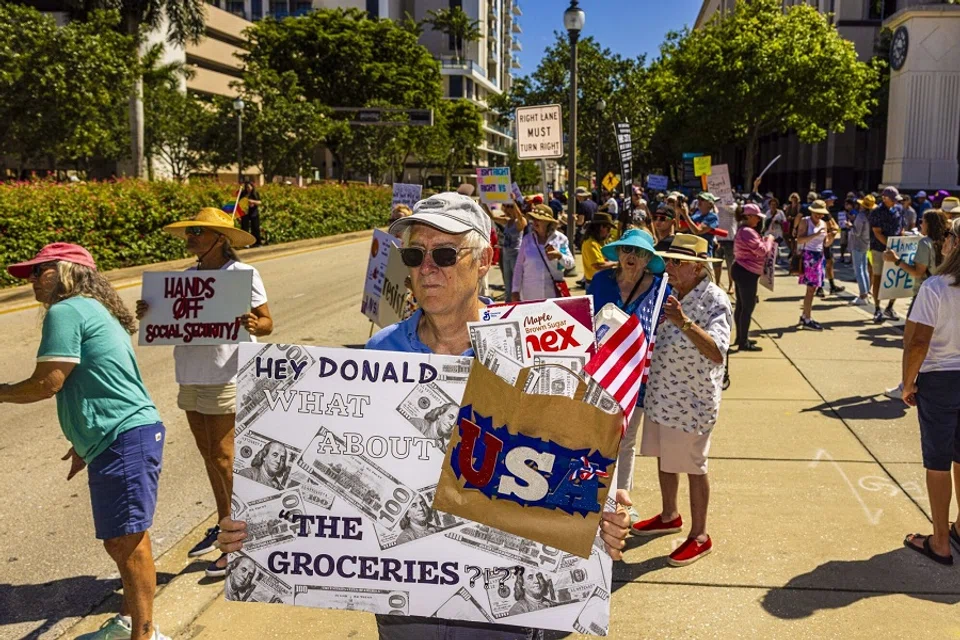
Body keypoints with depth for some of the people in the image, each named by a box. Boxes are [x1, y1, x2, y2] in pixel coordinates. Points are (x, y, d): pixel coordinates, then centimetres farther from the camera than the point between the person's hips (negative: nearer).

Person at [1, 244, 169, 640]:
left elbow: (47, 384, -14)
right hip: (121, 439, 11)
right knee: (118, 539, 20)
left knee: (127, 540, -3)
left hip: (125, 440, -11)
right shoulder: (95, 311, 21)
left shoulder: (66, 311, -10)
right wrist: (85, 444, 29)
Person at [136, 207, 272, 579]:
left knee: (223, 457, -4)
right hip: (191, 377, 7)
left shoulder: (243, 274, -9)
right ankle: (223, 524, 33)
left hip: (226, 378, -7)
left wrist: (254, 325, -32)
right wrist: (148, 315, -7)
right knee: (208, 454, 16)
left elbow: (267, 324, -10)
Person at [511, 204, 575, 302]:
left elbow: (570, 263, 2)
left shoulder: (560, 239, 1)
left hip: (553, 293, 0)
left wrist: (560, 255, -19)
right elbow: (519, 266, 5)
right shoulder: (527, 239, 3)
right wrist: (515, 290, 1)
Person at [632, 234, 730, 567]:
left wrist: (683, 321, -43)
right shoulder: (669, 292, 3)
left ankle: (699, 536, 24)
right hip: (660, 394, 7)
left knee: (693, 467, 7)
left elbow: (717, 352, -34)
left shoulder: (714, 301, -19)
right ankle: (669, 516, 41)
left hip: (692, 400, -7)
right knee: (663, 457, 21)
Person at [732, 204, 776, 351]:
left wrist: (764, 240, 13)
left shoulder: (743, 230, 15)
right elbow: (762, 251, -19)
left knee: (741, 306, 16)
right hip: (747, 273, -11)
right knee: (748, 307, -8)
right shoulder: (748, 232, -20)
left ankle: (741, 337, 26)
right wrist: (769, 240, -3)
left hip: (741, 271, 11)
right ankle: (744, 343, -5)